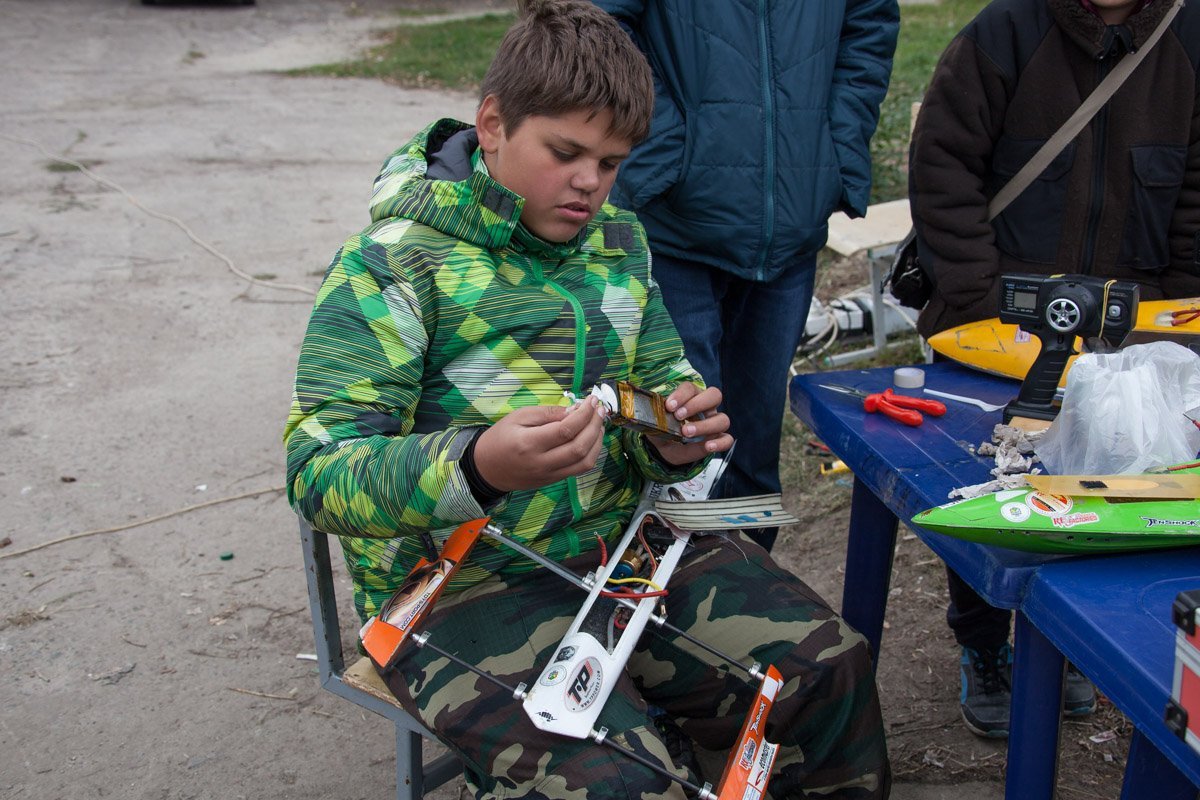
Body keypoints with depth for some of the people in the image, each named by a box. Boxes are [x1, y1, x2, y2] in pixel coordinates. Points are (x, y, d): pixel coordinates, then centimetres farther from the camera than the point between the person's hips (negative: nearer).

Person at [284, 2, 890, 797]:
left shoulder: (617, 240, 8)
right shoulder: (394, 259, -13)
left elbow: (660, 376, 20)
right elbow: (318, 474, -17)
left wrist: (672, 438, -6)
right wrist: (479, 468, -37)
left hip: (622, 540, 6)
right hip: (462, 583, -6)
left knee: (832, 666, -6)